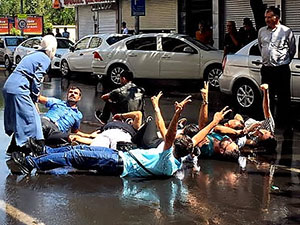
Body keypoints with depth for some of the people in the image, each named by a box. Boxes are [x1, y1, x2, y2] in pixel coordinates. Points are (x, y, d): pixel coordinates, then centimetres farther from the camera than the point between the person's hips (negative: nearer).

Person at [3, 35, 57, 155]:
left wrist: (34, 98, 22)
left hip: (8, 87, 9)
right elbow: (36, 81, -10)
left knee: (19, 121, 18)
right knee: (29, 119, -4)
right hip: (18, 90, -9)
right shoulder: (45, 59, -4)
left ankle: (13, 148, 25)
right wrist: (34, 100, -2)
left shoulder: (34, 55, 23)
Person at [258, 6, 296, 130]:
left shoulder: (286, 31, -5)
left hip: (281, 70, -4)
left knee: (283, 98, -1)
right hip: (266, 69, 4)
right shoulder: (262, 31, 8)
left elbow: (292, 50, 7)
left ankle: (285, 123, 7)